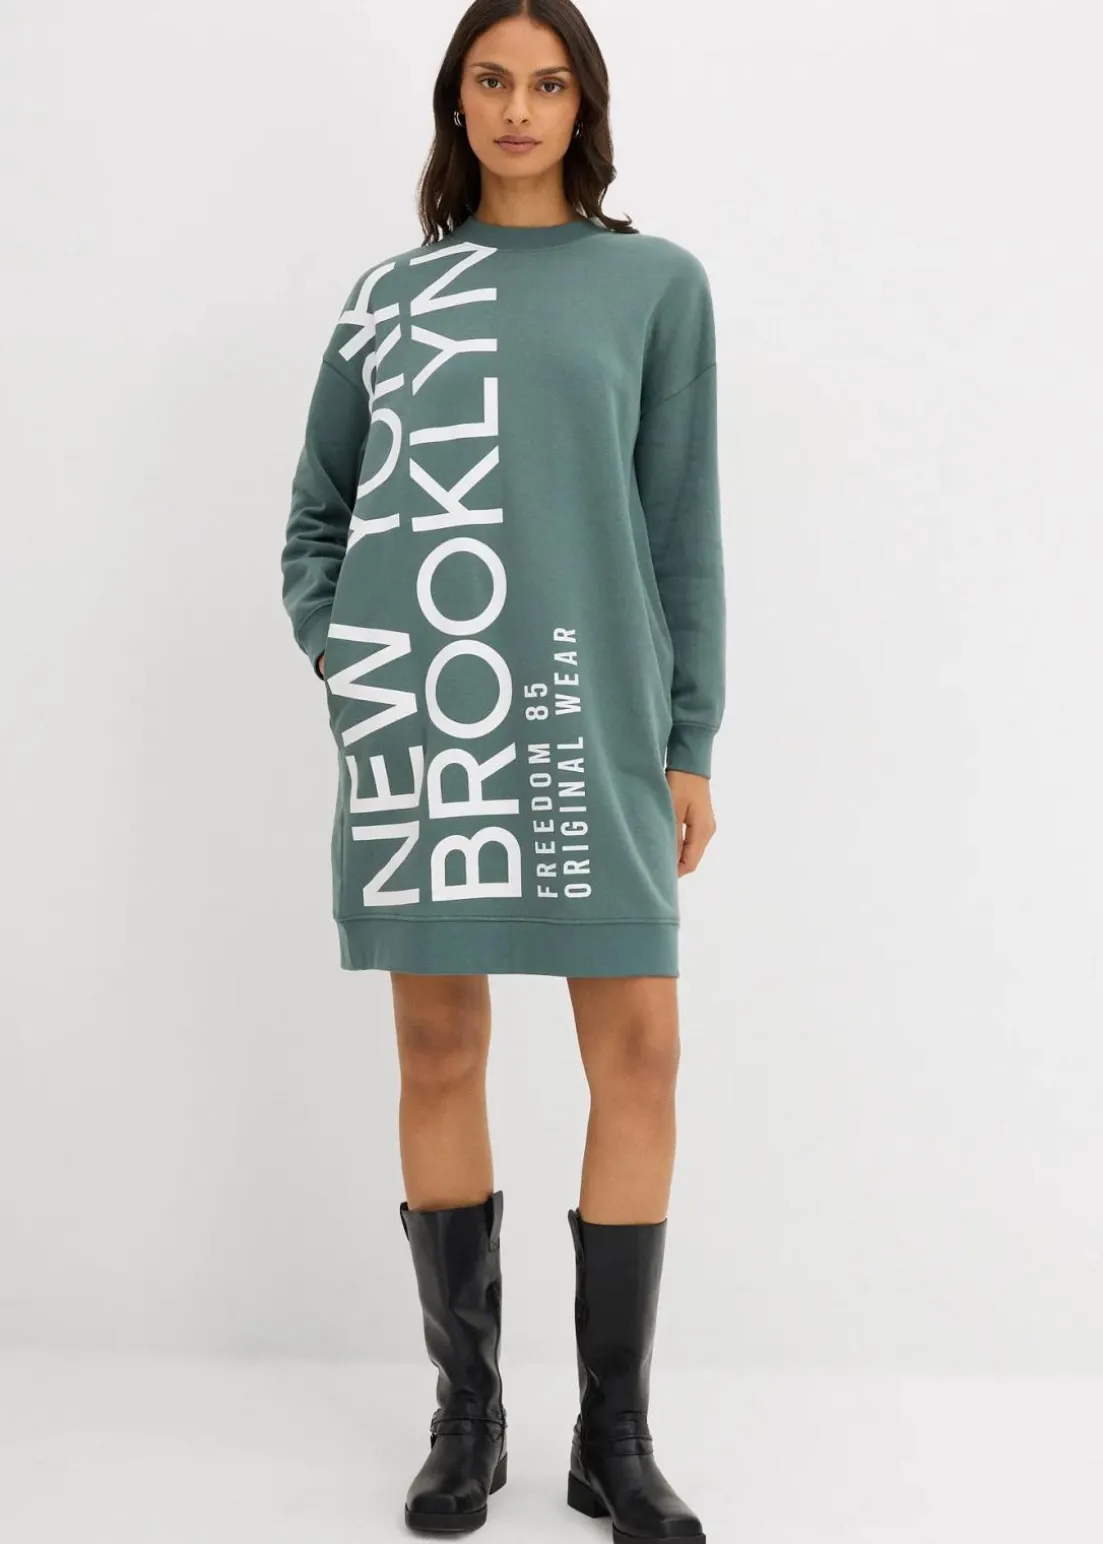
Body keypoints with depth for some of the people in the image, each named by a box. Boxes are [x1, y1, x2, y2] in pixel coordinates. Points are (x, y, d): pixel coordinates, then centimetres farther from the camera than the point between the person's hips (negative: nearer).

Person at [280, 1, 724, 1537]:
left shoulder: (657, 281, 10)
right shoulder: (390, 292, 13)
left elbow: (685, 526, 7)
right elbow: (316, 512, 19)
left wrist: (691, 739, 2)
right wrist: (336, 658, 2)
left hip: (592, 708, -1)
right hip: (416, 707, 1)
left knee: (640, 1049, -3)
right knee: (439, 1052, 4)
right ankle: (468, 1409, 18)